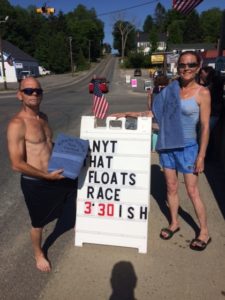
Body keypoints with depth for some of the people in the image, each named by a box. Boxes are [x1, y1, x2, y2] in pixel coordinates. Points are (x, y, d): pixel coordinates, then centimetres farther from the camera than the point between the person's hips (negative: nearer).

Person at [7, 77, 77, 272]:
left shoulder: (43, 117, 3)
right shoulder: (17, 124, -22)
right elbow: (17, 164, -24)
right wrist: (47, 176, -24)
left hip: (54, 176, 7)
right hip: (35, 183, -6)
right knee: (39, 223, 15)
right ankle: (39, 254, 44)